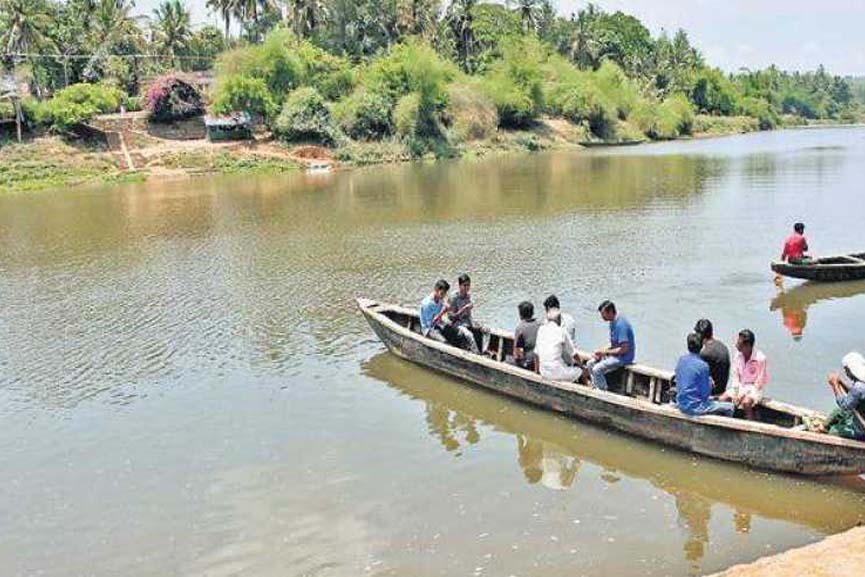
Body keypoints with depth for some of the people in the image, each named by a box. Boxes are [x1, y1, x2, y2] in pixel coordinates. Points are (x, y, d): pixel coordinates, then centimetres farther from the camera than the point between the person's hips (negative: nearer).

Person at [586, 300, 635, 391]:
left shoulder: (621, 325, -24)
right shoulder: (613, 323, 9)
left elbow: (624, 349, -25)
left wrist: (605, 352, -15)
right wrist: (601, 351, 1)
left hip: (624, 357, -10)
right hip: (615, 354, 10)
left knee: (597, 369, -21)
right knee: (590, 364, 6)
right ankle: (596, 388, 10)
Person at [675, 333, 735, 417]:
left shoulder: (681, 360, 1)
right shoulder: (703, 366, -20)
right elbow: (705, 394, -16)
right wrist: (709, 381, 3)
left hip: (681, 405, 8)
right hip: (694, 408, -8)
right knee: (729, 408, 6)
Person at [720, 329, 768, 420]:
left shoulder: (760, 358, -18)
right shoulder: (738, 355, -2)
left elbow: (759, 383, -15)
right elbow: (735, 376, 3)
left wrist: (743, 394, -21)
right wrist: (736, 392, -12)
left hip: (754, 389, -6)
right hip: (739, 387, 6)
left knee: (746, 403, -36)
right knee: (722, 399, -17)